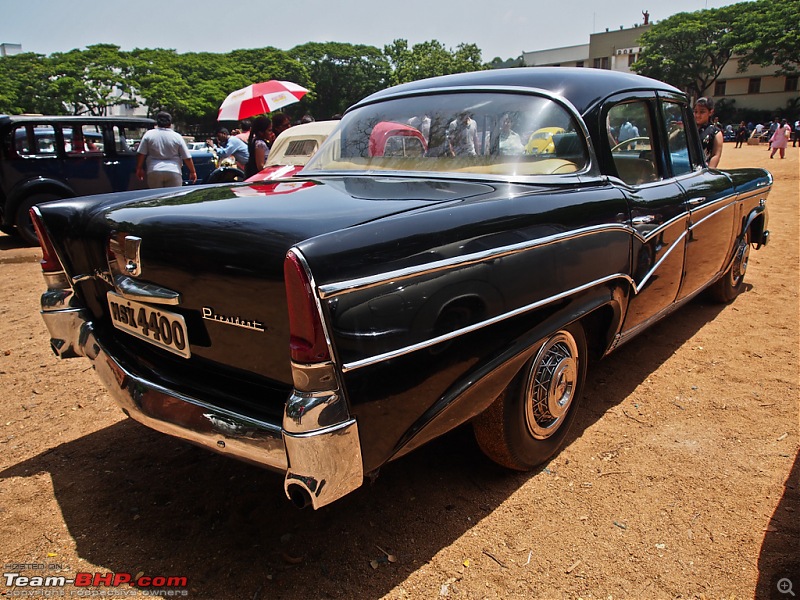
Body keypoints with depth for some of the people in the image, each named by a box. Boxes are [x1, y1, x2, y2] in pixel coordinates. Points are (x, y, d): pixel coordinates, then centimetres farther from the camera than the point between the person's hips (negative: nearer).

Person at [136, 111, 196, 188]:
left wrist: (139, 169, 15)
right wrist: (193, 172, 12)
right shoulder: (177, 136, 2)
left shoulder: (148, 134, 4)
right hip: (174, 172, -1)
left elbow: (141, 154, 4)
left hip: (154, 172, 1)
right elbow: (187, 158, 2)